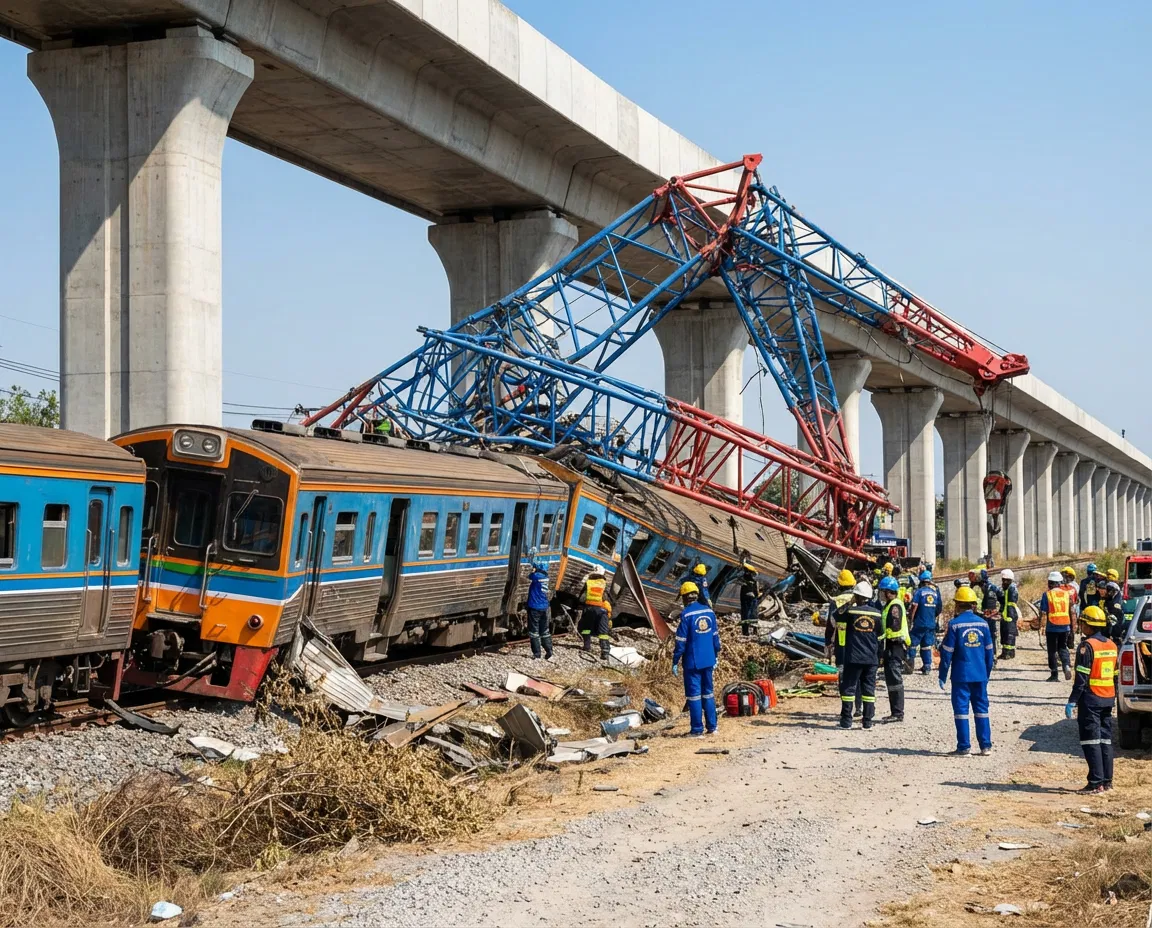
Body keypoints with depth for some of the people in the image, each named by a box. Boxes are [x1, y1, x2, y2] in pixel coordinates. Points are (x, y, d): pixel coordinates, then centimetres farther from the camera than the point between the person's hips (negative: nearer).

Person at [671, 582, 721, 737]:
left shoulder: (686, 615, -14)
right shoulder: (709, 611, 3)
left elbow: (681, 641, -13)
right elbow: (716, 636, 10)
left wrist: (675, 663, -6)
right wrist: (715, 656, 21)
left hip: (692, 662, -5)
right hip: (708, 660, 5)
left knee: (694, 695, 1)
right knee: (708, 693, 16)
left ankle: (697, 730, 2)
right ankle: (712, 727, 18)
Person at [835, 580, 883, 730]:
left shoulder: (850, 612, -10)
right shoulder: (876, 614, 3)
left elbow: (837, 617, 4)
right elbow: (880, 636, 13)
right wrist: (879, 656, 21)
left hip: (853, 657, -3)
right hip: (871, 658, 3)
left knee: (848, 687, 3)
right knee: (869, 689, 8)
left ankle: (846, 720, 0)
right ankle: (868, 720, 8)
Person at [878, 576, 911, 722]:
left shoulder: (895, 605, -13)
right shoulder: (889, 605, 20)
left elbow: (894, 627, -21)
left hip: (895, 645, -11)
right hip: (891, 646, 11)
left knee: (895, 679, -12)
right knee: (891, 680, 13)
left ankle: (898, 713, -13)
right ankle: (895, 712, 19)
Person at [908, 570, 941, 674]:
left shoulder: (919, 591, -7)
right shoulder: (936, 592, 7)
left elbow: (914, 606, -15)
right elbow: (938, 609, 13)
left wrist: (911, 620, -10)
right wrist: (937, 622, 25)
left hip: (920, 623, -4)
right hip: (932, 624, 4)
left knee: (913, 643, 5)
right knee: (927, 646, 10)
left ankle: (911, 661, -5)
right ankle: (927, 666, 10)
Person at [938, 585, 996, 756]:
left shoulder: (955, 624, -8)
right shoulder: (982, 623, 4)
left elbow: (947, 652, -7)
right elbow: (989, 651, 10)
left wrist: (943, 676, 0)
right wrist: (987, 673, 20)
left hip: (961, 675, -4)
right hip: (980, 675, 4)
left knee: (961, 709, 1)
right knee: (982, 709, 10)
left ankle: (964, 747, -1)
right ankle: (986, 745, 10)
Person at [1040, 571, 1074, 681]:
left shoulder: (1047, 595, -7)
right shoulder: (1067, 594, 4)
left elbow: (1043, 613, -10)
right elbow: (1071, 612, 6)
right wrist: (1072, 628, 13)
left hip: (1052, 627, -3)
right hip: (1065, 627, 3)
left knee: (1052, 650, 8)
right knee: (1063, 648, 16)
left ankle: (1054, 674, 10)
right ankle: (1067, 665, -9)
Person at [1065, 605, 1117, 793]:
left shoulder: (1087, 646, -14)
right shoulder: (1112, 645, 11)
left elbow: (1082, 678, -17)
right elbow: (1116, 675, 16)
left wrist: (1072, 701, -14)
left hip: (1090, 699, -8)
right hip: (1108, 699, 8)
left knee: (1091, 741, -5)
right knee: (1105, 739, 13)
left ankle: (1096, 782, -8)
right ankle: (1107, 780, 16)